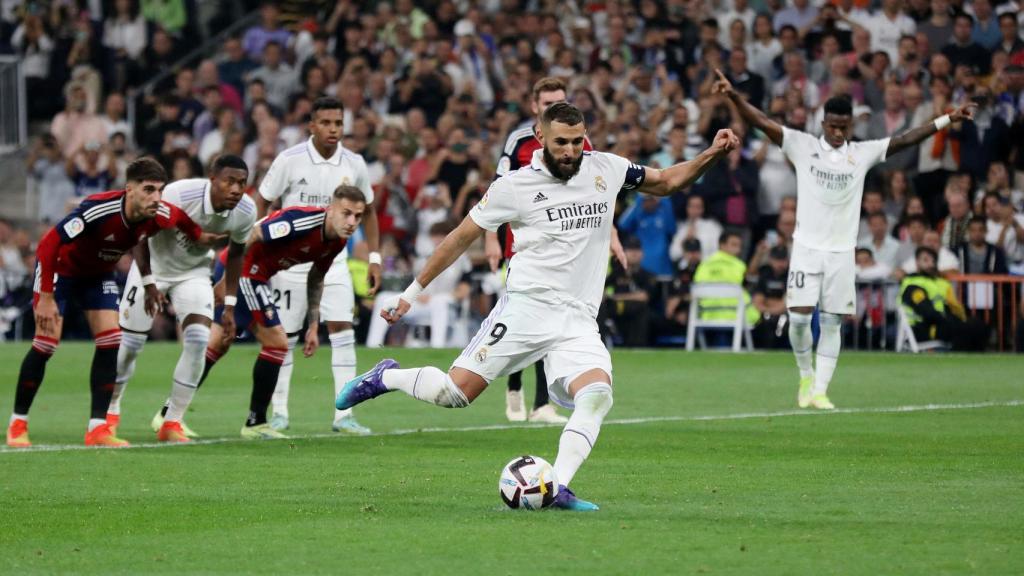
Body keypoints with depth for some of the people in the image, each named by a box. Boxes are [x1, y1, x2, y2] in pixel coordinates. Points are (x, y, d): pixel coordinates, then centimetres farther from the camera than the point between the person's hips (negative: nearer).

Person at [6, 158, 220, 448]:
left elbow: (180, 217, 8)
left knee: (110, 342, -8)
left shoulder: (160, 215, -20)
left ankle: (98, 427, -3)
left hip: (98, 274, 6)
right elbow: (48, 244, -37)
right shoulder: (98, 209, -39)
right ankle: (17, 423, 3)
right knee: (46, 344, -11)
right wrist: (46, 298, -37)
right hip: (61, 268, -6)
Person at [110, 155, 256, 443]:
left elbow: (236, 253, 2)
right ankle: (110, 409, 26)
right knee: (130, 342, 0)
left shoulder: (245, 212, -19)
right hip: (154, 266, -3)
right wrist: (148, 283, -20)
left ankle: (172, 421, -4)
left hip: (194, 271, 3)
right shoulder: (179, 195, -34)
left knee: (198, 339, -16)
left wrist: (230, 304, 2)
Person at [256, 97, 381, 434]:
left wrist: (374, 258, 8)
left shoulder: (354, 165, -1)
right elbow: (262, 203, -1)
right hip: (291, 261, -2)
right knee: (285, 337, 4)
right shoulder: (290, 160, -10)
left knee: (343, 330, -10)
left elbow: (367, 212, 13)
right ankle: (279, 413, 17)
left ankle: (343, 415, -9)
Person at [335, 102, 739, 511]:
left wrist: (712, 155, 6)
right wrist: (413, 292, 8)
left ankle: (556, 489, -25)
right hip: (527, 306, -3)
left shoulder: (605, 169, 8)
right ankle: (386, 378, 17)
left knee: (597, 395, -24)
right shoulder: (515, 186, -2)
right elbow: (462, 237, 6)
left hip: (578, 321, 3)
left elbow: (666, 182, 21)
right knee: (455, 391, -11)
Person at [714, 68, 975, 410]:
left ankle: (820, 390, 4)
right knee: (799, 317, -7)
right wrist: (734, 96, -21)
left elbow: (904, 140, 5)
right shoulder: (803, 147, -1)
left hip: (842, 250, 2)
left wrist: (948, 119, 1)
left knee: (832, 322, 0)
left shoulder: (862, 154, 5)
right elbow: (762, 122, -7)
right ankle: (806, 374, 18)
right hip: (806, 247, -2)